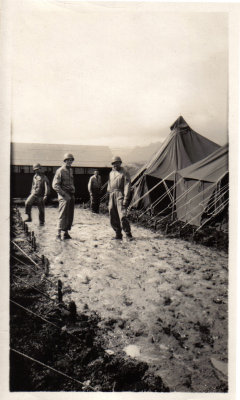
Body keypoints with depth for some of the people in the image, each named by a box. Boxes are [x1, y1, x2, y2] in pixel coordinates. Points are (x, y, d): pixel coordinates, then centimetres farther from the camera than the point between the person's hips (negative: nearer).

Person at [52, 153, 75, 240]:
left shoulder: (71, 170, 15)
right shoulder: (60, 171, -8)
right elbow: (55, 185, -12)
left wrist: (73, 190, 13)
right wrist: (63, 194, -17)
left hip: (71, 195, 7)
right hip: (64, 196, -7)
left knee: (70, 215, 8)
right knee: (63, 215, -11)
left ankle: (66, 233, 15)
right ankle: (58, 234, -7)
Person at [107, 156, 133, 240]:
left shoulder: (124, 173, -2)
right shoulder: (111, 173, 19)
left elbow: (127, 186, -9)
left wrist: (126, 198, -17)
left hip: (120, 195, -7)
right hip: (112, 196, 7)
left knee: (122, 216, -16)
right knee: (113, 217, 6)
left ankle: (128, 234, -3)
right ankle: (118, 234, 16)